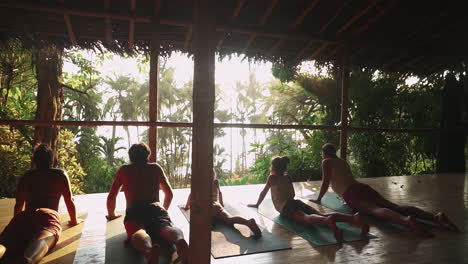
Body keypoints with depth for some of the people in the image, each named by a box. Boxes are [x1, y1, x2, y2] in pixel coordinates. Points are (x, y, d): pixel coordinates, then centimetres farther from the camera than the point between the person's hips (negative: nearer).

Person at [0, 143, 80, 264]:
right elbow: (70, 201, 21)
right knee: (41, 240, -31)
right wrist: (74, 220, 35)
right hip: (49, 216, -2)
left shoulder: (26, 176, 29)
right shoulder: (60, 174, 23)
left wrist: (16, 222, 52)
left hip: (25, 216, 2)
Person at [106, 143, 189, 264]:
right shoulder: (156, 168, 25)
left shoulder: (123, 170, 24)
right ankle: (180, 241, -64)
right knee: (167, 228, -26)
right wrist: (163, 210, 44)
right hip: (156, 209, 1)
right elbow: (169, 193, 30)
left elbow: (111, 196, 24)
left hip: (134, 211, 0)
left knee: (137, 233, -29)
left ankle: (149, 250, -66)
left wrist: (111, 214, 39)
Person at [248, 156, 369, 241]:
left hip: (287, 207, -6)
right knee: (321, 214, -17)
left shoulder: (272, 177, 14)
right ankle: (353, 218, -41)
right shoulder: (288, 177, 30)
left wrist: (256, 204, 35)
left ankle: (327, 221, -71)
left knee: (306, 218, -35)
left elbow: (264, 192, 20)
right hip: (297, 202, 6)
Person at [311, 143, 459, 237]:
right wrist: (342, 194, 64)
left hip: (352, 195, -7)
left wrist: (318, 199, 15)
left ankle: (406, 220, -64)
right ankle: (436, 217, -29)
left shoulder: (326, 162, 12)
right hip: (364, 188, 7)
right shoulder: (343, 162, 34)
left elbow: (325, 182, 3)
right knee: (395, 207, -10)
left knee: (375, 210, -33)